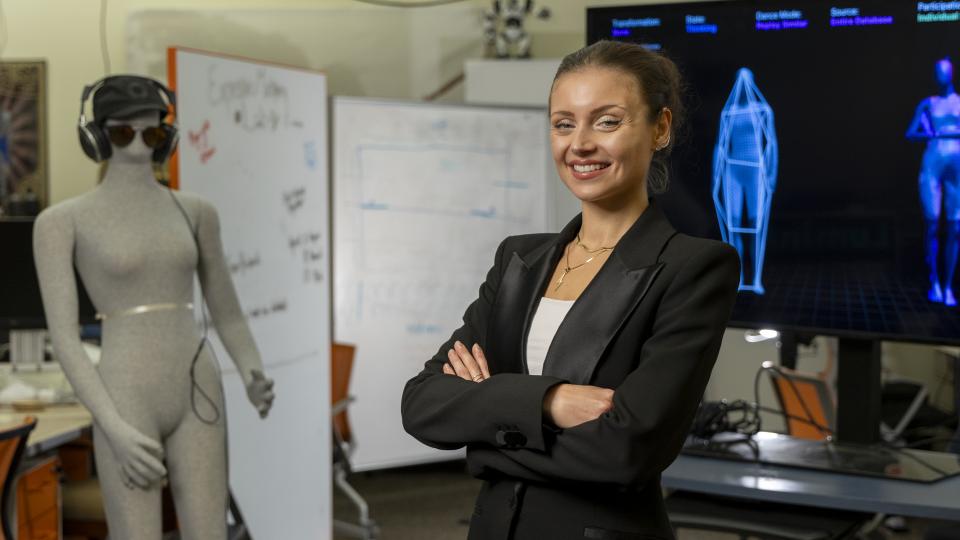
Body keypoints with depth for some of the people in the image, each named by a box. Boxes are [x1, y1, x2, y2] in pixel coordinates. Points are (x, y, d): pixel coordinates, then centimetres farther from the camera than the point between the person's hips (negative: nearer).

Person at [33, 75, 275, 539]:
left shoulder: (195, 211, 11)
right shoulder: (60, 221, -2)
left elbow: (229, 318, 15)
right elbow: (62, 338, -7)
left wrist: (256, 384, -6)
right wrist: (116, 430, -18)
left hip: (195, 397, 4)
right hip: (126, 408, -4)